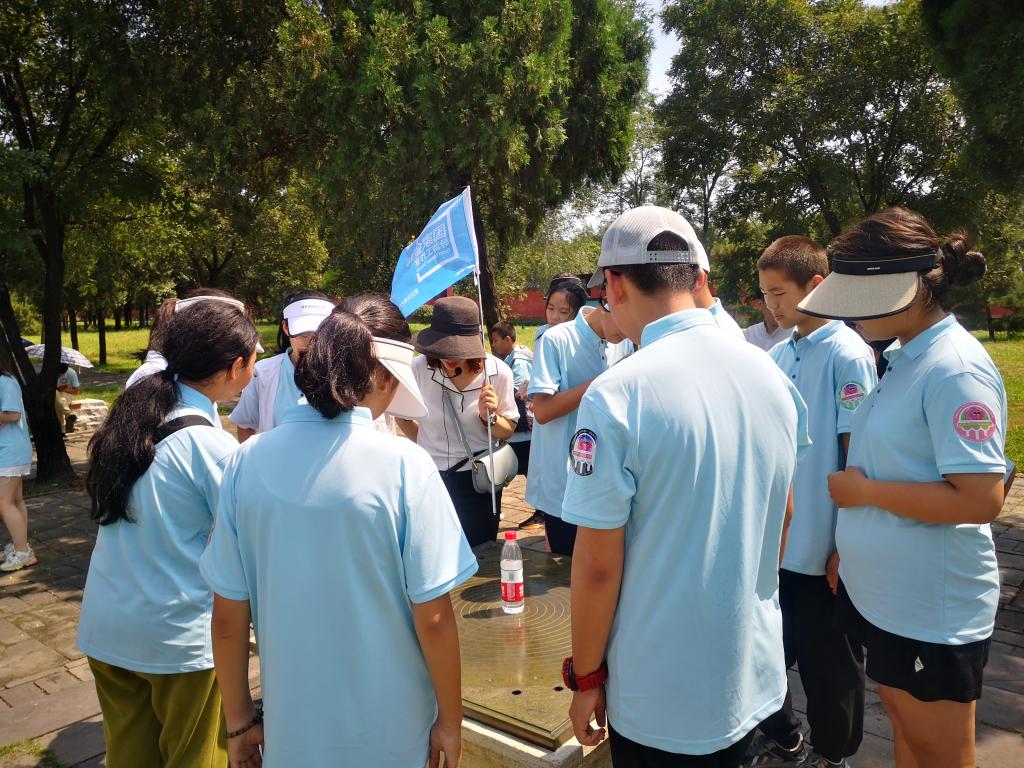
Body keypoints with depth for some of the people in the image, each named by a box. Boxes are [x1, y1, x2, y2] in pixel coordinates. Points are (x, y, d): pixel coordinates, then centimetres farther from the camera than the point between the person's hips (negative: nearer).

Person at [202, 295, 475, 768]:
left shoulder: (248, 461, -10)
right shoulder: (403, 465, -20)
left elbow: (228, 615, -4)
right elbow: (432, 617, -16)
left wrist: (238, 721, 10)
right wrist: (450, 721, -1)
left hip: (291, 729, 3)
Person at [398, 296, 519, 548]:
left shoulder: (498, 372, -14)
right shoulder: (420, 368, -14)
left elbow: (508, 431, -3)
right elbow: (404, 417, 4)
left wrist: (489, 417, -22)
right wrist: (432, 447, 9)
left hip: (479, 479, 0)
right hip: (431, 477, 0)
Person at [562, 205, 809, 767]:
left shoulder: (615, 397, -24)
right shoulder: (772, 374, -4)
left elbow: (598, 564, -19)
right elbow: (782, 516, 8)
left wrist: (585, 678, -5)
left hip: (662, 695, -5)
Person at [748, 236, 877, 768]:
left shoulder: (847, 355, -14)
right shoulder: (779, 353, 5)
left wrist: (846, 546, -12)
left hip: (820, 546, -6)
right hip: (773, 538, 6)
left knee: (827, 662, 12)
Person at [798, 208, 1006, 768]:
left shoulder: (956, 369, -21)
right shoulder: (898, 357, 6)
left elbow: (981, 499, -27)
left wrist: (864, 490, -18)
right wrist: (848, 533, 12)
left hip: (931, 609, -8)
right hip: (880, 592, 8)